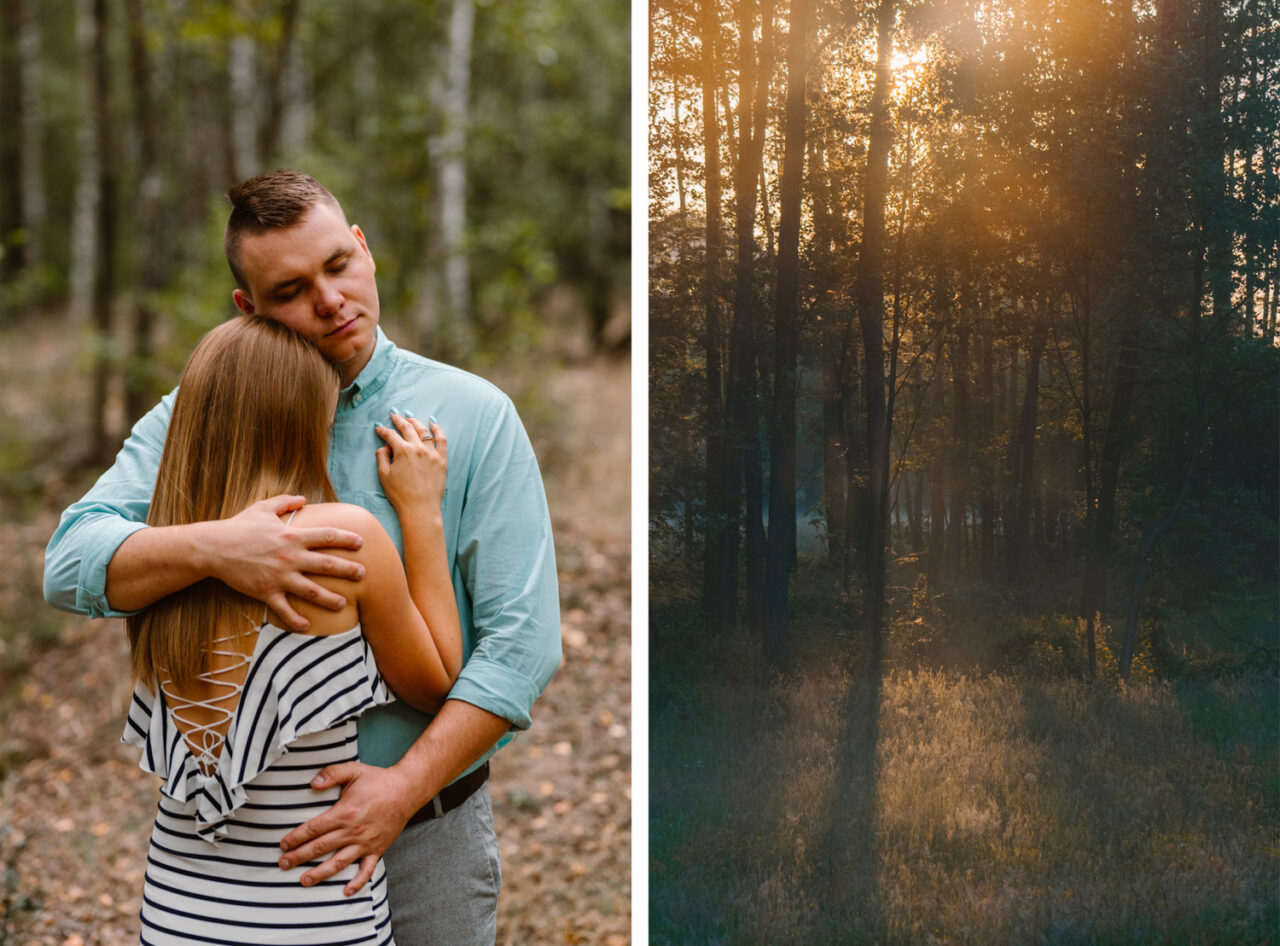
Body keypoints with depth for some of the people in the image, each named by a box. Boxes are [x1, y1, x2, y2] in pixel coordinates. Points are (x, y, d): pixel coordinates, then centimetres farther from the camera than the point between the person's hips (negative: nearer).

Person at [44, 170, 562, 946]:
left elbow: (523, 637, -12)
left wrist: (405, 786, -21)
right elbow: (72, 565, -12)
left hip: (425, 829, -1)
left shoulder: (475, 416, -6)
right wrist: (213, 549, -31)